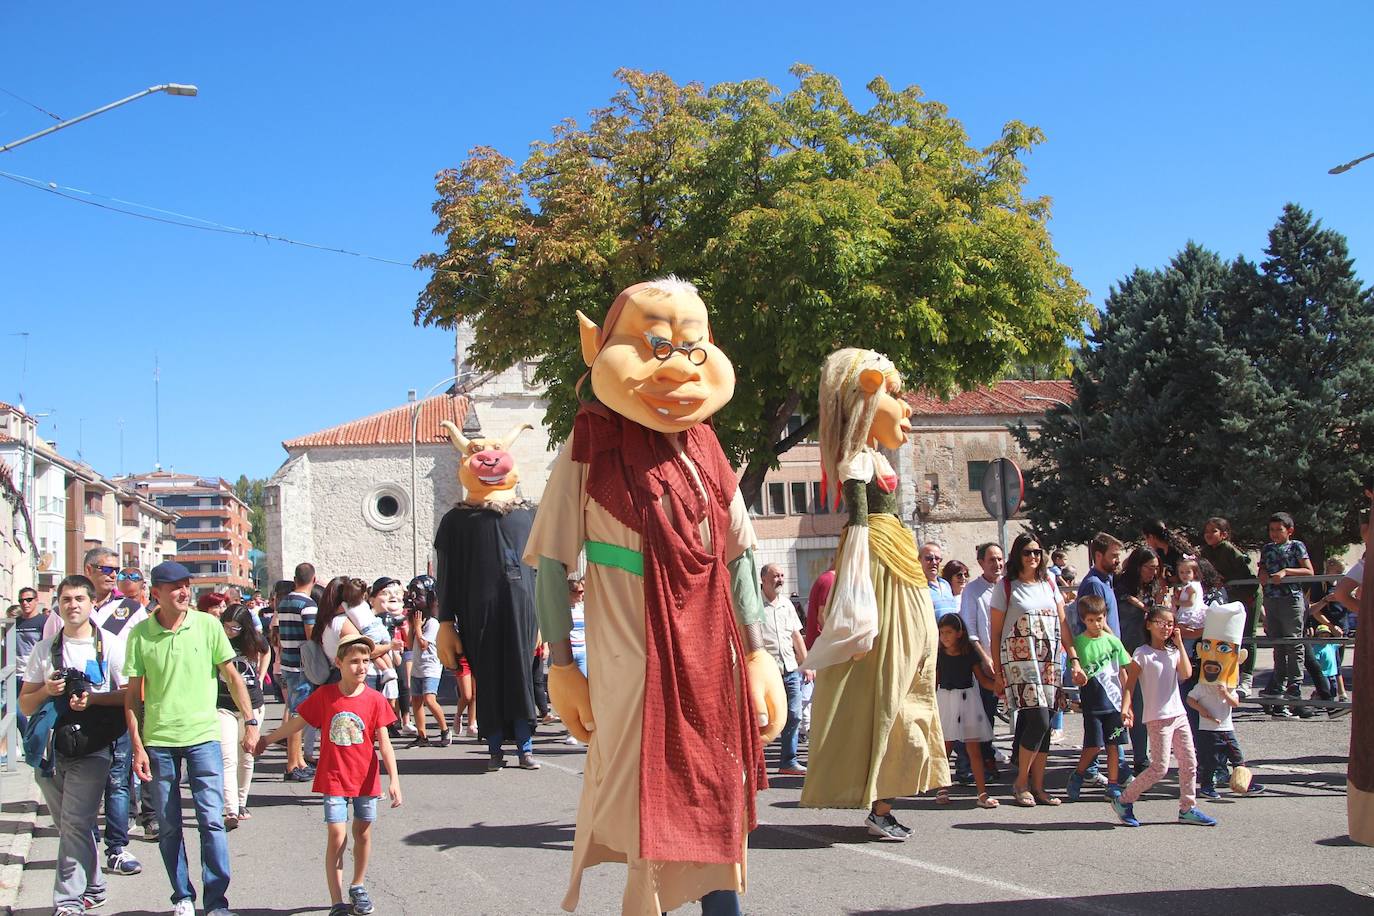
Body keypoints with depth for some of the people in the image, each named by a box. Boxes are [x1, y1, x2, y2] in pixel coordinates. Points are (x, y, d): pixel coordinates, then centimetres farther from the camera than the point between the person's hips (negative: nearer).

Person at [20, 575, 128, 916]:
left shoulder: (110, 646, 2)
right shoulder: (44, 649, 11)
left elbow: (130, 695, -2)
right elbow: (25, 706, 12)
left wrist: (93, 698, -16)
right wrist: (47, 690, -8)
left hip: (92, 749, -4)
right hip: (51, 749, 4)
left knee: (75, 824, -12)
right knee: (70, 826, 11)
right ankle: (92, 888, 27)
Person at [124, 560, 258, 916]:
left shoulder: (207, 625, -3)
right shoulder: (140, 634, -1)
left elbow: (231, 675, 5)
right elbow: (133, 695, 3)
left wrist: (250, 721, 2)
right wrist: (137, 746, -1)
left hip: (203, 736, -1)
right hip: (158, 740, 1)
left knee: (211, 819, -5)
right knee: (168, 827, 8)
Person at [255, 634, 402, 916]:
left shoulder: (375, 700, -7)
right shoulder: (324, 695, -6)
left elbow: (384, 743, -6)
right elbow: (297, 722, 8)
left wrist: (394, 780, -12)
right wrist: (267, 740, 18)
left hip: (366, 778, 1)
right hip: (334, 778, -1)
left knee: (363, 832, 12)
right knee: (336, 835, -8)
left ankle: (358, 887, 34)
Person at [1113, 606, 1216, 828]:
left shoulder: (1174, 652, 11)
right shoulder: (1142, 654, -6)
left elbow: (1186, 674, -7)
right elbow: (1129, 684, -7)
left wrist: (1179, 644, -6)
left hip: (1178, 714, 7)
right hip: (1157, 718, -6)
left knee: (1189, 763, 6)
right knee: (1160, 767, -9)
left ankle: (1188, 808, 18)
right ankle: (1124, 801, 3)